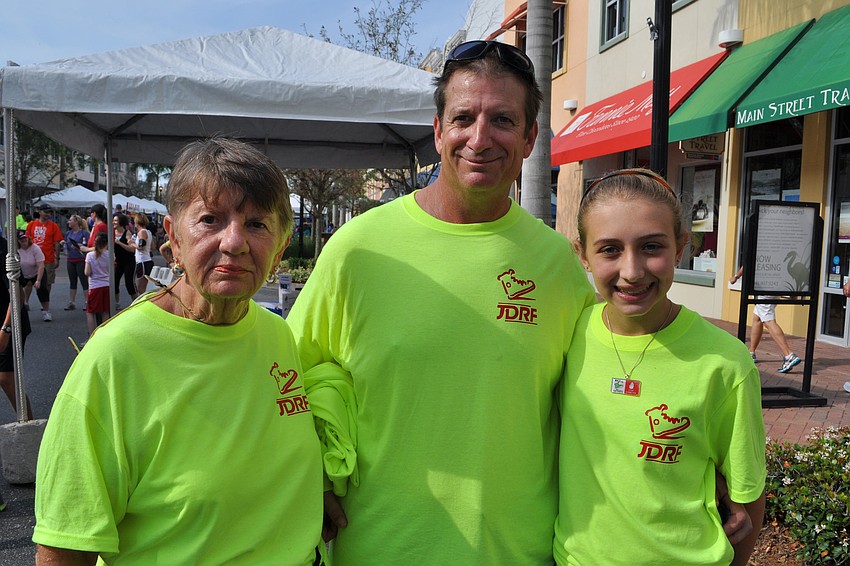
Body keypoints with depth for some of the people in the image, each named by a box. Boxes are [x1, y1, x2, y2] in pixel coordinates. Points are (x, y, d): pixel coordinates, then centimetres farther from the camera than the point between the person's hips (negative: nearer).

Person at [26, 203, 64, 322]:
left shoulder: (53, 226, 0)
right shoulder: (31, 225, 7)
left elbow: (57, 243, -2)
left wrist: (57, 258, -7)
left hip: (48, 260, -2)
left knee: (47, 285, 4)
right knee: (39, 285, 3)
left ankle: (45, 307, 17)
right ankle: (46, 308, 10)